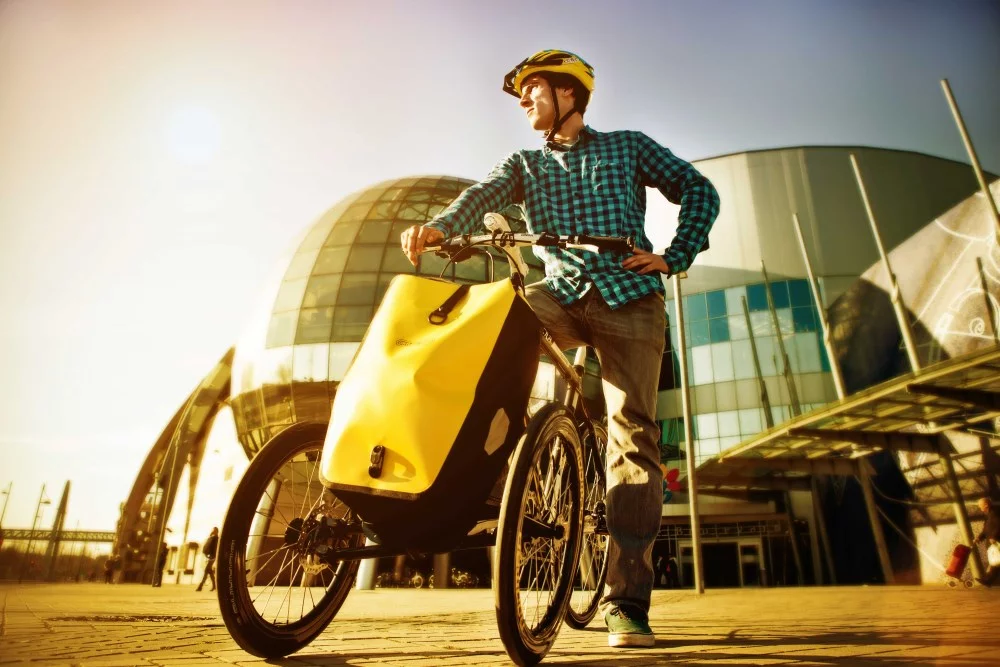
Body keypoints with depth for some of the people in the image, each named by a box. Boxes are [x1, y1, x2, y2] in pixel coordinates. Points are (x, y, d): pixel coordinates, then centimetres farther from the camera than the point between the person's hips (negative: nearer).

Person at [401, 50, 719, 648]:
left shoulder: (629, 147, 19)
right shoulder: (525, 164, 22)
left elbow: (699, 190, 14)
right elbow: (484, 195, 0)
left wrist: (674, 257, -3)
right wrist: (439, 227, -22)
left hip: (628, 298, -2)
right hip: (560, 295, 2)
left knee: (634, 437, -11)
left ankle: (626, 602, -7)